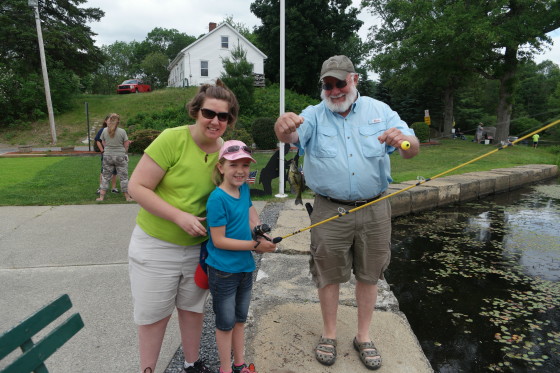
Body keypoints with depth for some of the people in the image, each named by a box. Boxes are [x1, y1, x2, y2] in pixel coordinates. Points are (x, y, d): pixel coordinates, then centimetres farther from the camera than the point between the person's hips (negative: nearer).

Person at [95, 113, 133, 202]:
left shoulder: (104, 130, -1)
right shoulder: (122, 131, -9)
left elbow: (104, 144, 7)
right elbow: (126, 146, -4)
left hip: (107, 156, 3)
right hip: (120, 156, -2)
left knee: (105, 177, 12)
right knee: (124, 177, 6)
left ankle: (101, 197, 15)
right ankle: (127, 197, 10)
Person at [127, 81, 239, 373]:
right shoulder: (172, 139, -20)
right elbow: (137, 187, -19)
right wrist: (180, 216, -25)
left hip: (198, 247, 4)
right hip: (156, 246, -4)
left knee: (193, 307, 21)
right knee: (154, 314, 12)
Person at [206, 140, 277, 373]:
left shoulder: (244, 189, 0)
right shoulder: (217, 198, -21)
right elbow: (219, 240, -21)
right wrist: (255, 245, -22)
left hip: (245, 266, 7)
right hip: (223, 270, -7)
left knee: (240, 318, 21)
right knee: (225, 322, 10)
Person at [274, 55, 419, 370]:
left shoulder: (379, 110, 3)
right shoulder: (314, 116, 0)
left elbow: (413, 149, -4)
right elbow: (293, 136, -22)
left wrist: (404, 140, -29)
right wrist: (284, 127, -47)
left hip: (374, 210, 2)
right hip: (330, 211, -1)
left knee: (369, 275, 13)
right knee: (329, 274, 10)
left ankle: (364, 336, 32)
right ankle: (329, 335, 31)